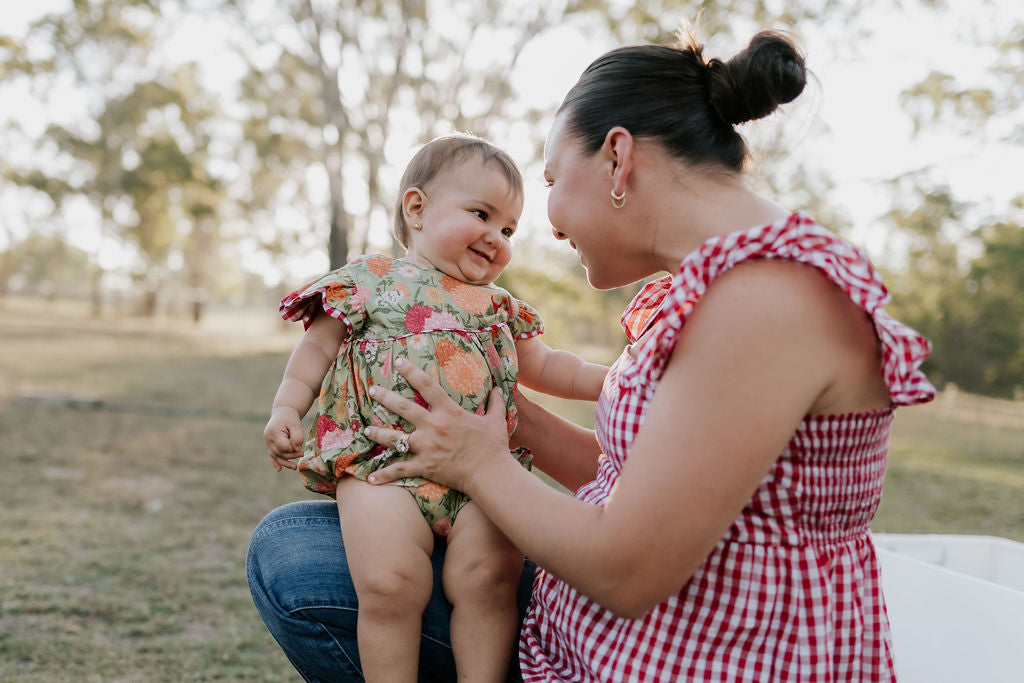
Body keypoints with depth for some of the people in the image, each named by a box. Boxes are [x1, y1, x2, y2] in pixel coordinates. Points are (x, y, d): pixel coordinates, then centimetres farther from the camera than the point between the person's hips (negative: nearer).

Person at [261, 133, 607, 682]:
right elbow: (318, 348, 11)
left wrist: (608, 380, 17)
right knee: (389, 582, -23)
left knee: (490, 575, -20)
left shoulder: (498, 307, 21)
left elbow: (543, 366, 29)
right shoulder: (369, 281, 10)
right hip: (382, 461, -3)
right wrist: (286, 409, -2)